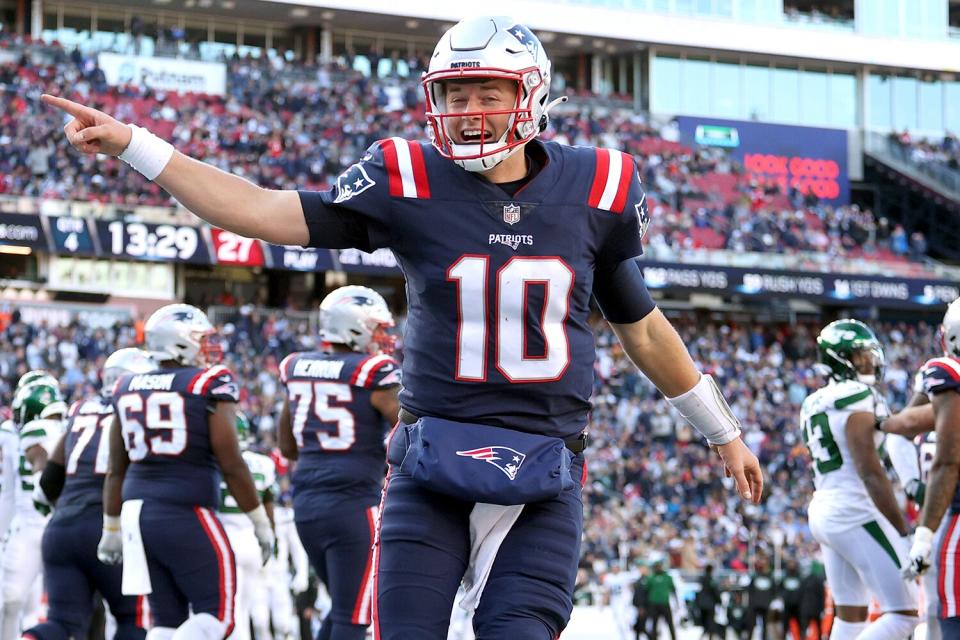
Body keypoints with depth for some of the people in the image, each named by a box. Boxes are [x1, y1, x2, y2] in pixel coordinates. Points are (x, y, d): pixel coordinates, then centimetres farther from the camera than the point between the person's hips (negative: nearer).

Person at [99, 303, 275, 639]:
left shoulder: (128, 388, 11)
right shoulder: (211, 385, -7)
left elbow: (116, 471, 15)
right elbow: (231, 465, -8)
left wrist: (112, 529, 24)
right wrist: (261, 522, 1)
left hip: (139, 512, 6)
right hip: (187, 515, -6)